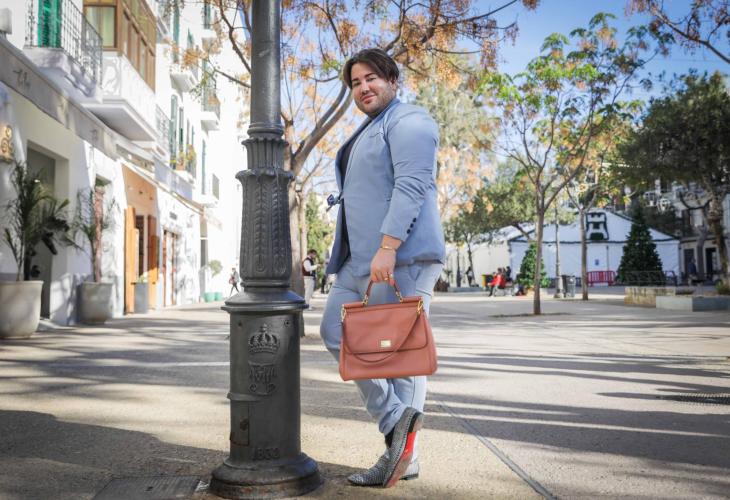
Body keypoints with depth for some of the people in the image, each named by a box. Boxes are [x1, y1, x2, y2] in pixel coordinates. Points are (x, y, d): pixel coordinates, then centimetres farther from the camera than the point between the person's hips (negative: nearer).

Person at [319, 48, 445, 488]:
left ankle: (406, 455, 2)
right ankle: (396, 419, 5)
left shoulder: (407, 121, -6)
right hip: (362, 259, 10)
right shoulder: (366, 133, 26)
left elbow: (412, 186, -19)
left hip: (400, 257, -10)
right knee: (336, 331, 5)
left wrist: (388, 247, -27)